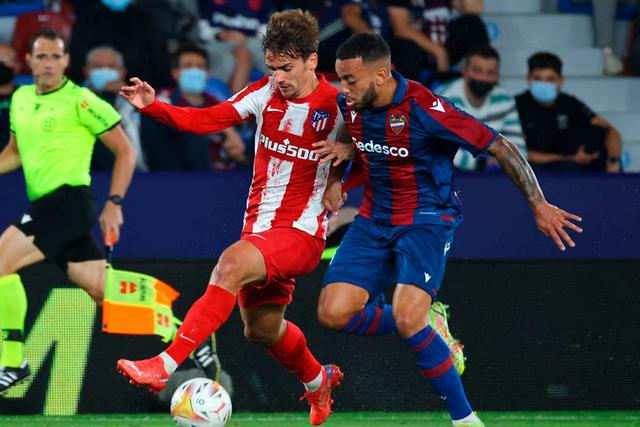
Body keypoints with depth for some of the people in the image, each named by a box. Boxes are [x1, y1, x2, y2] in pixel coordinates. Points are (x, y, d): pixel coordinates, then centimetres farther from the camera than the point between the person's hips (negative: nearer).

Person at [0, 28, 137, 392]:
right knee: (107, 294, 5)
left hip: (70, 200, -8)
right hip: (47, 205, 8)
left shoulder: (79, 101, -7)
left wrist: (114, 204, -9)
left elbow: (125, 151, -4)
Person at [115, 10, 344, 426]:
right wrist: (153, 106, -22)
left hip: (302, 232, -6)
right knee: (262, 328, 16)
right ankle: (318, 381, 48)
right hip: (260, 225, 6)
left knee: (233, 262, -32)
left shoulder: (339, 107, -10)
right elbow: (206, 119, -8)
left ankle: (166, 364, -36)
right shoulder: (266, 92, 1)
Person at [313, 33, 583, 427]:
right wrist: (344, 150, 3)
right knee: (333, 313, -11)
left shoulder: (424, 109, -23)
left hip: (427, 220, -6)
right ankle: (421, 328, 15)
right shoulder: (352, 105, -3)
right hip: (374, 220, 6)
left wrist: (539, 206, -20)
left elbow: (499, 146, -19)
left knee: (407, 318, -26)